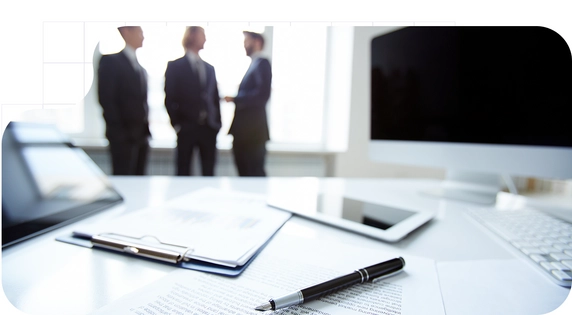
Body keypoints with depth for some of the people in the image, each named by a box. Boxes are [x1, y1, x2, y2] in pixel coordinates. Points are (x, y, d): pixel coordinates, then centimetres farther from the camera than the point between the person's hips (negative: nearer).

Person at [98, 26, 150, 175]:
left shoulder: (140, 67, 19)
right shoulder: (111, 61, -3)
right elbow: (106, 99, -10)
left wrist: (146, 128, 8)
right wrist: (118, 131, -14)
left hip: (141, 134, 7)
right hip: (123, 135, -6)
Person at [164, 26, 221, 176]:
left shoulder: (210, 68, 15)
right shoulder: (175, 66, 2)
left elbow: (215, 97, 14)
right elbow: (170, 98, -2)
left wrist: (218, 122, 7)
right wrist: (176, 124, -7)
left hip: (209, 128, 4)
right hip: (187, 128, -4)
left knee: (209, 171, 7)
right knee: (183, 171, 4)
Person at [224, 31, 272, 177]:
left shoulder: (262, 63, -7)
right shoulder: (253, 65, 21)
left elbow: (262, 94, -20)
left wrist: (235, 98, -18)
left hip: (253, 130, -9)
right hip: (244, 131, 9)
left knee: (255, 173, -4)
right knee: (244, 172, 14)